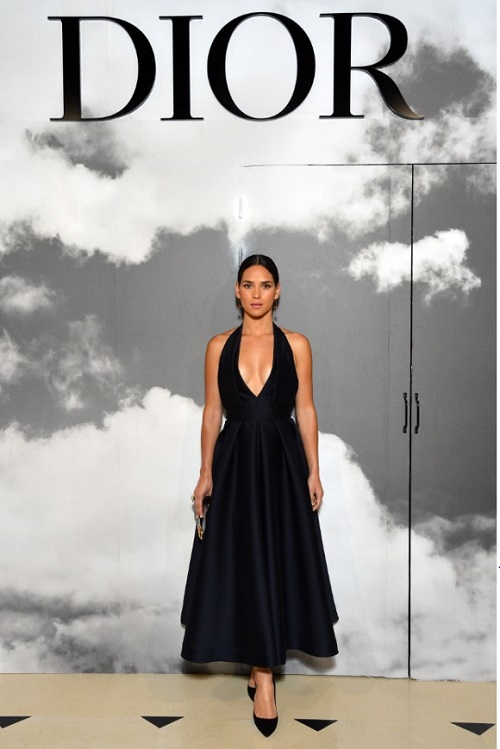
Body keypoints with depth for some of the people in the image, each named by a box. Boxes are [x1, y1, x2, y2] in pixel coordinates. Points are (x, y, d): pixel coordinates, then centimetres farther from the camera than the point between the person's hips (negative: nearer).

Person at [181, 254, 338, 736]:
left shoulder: (296, 344, 2)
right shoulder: (219, 346, 4)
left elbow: (305, 409, 2)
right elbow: (212, 412, 5)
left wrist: (313, 472, -1)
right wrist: (206, 472, -1)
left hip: (282, 462, 0)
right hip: (235, 462, 1)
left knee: (278, 562, 4)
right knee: (241, 564, 2)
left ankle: (263, 668, 20)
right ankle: (262, 670, 15)